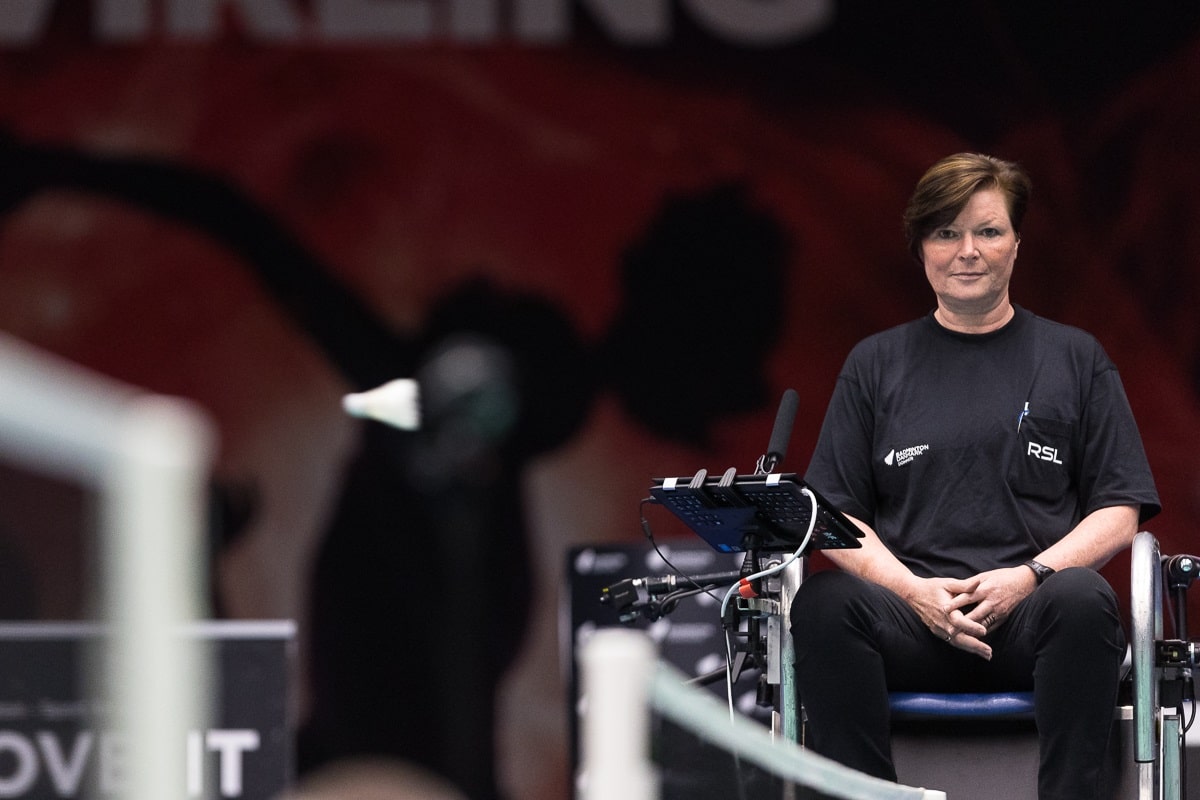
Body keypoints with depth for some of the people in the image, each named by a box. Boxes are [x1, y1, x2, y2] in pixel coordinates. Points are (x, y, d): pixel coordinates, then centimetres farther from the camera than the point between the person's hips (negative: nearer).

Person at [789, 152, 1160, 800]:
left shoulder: (1074, 358, 16)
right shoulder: (876, 364, 19)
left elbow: (1118, 513, 10)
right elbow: (836, 515, 12)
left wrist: (1032, 575, -9)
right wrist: (911, 589, -8)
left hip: (1030, 618, -1)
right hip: (912, 618, 1)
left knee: (1083, 599, -37)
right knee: (825, 602, -33)